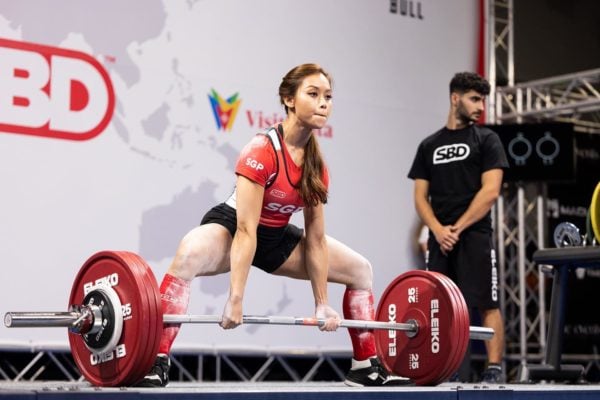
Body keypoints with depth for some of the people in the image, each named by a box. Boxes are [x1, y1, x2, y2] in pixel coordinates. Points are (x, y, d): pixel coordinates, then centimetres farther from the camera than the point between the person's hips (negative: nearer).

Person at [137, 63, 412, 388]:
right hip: (228, 228, -8)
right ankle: (156, 365, -41)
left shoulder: (316, 165, -5)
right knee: (189, 255, -43)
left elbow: (316, 239, 0)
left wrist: (322, 304, 0)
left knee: (360, 270, 10)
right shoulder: (261, 152, -26)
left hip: (276, 239, 8)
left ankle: (366, 368, 19)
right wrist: (235, 299, -33)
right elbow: (245, 230, -30)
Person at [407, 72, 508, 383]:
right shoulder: (429, 145, 15)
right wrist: (437, 230, -8)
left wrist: (458, 228, -11)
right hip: (439, 239, 4)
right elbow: (420, 196, 10)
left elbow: (490, 191, -6)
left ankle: (494, 370, -6)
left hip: (474, 236, -4)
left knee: (486, 304, -8)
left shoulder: (486, 139, 4)